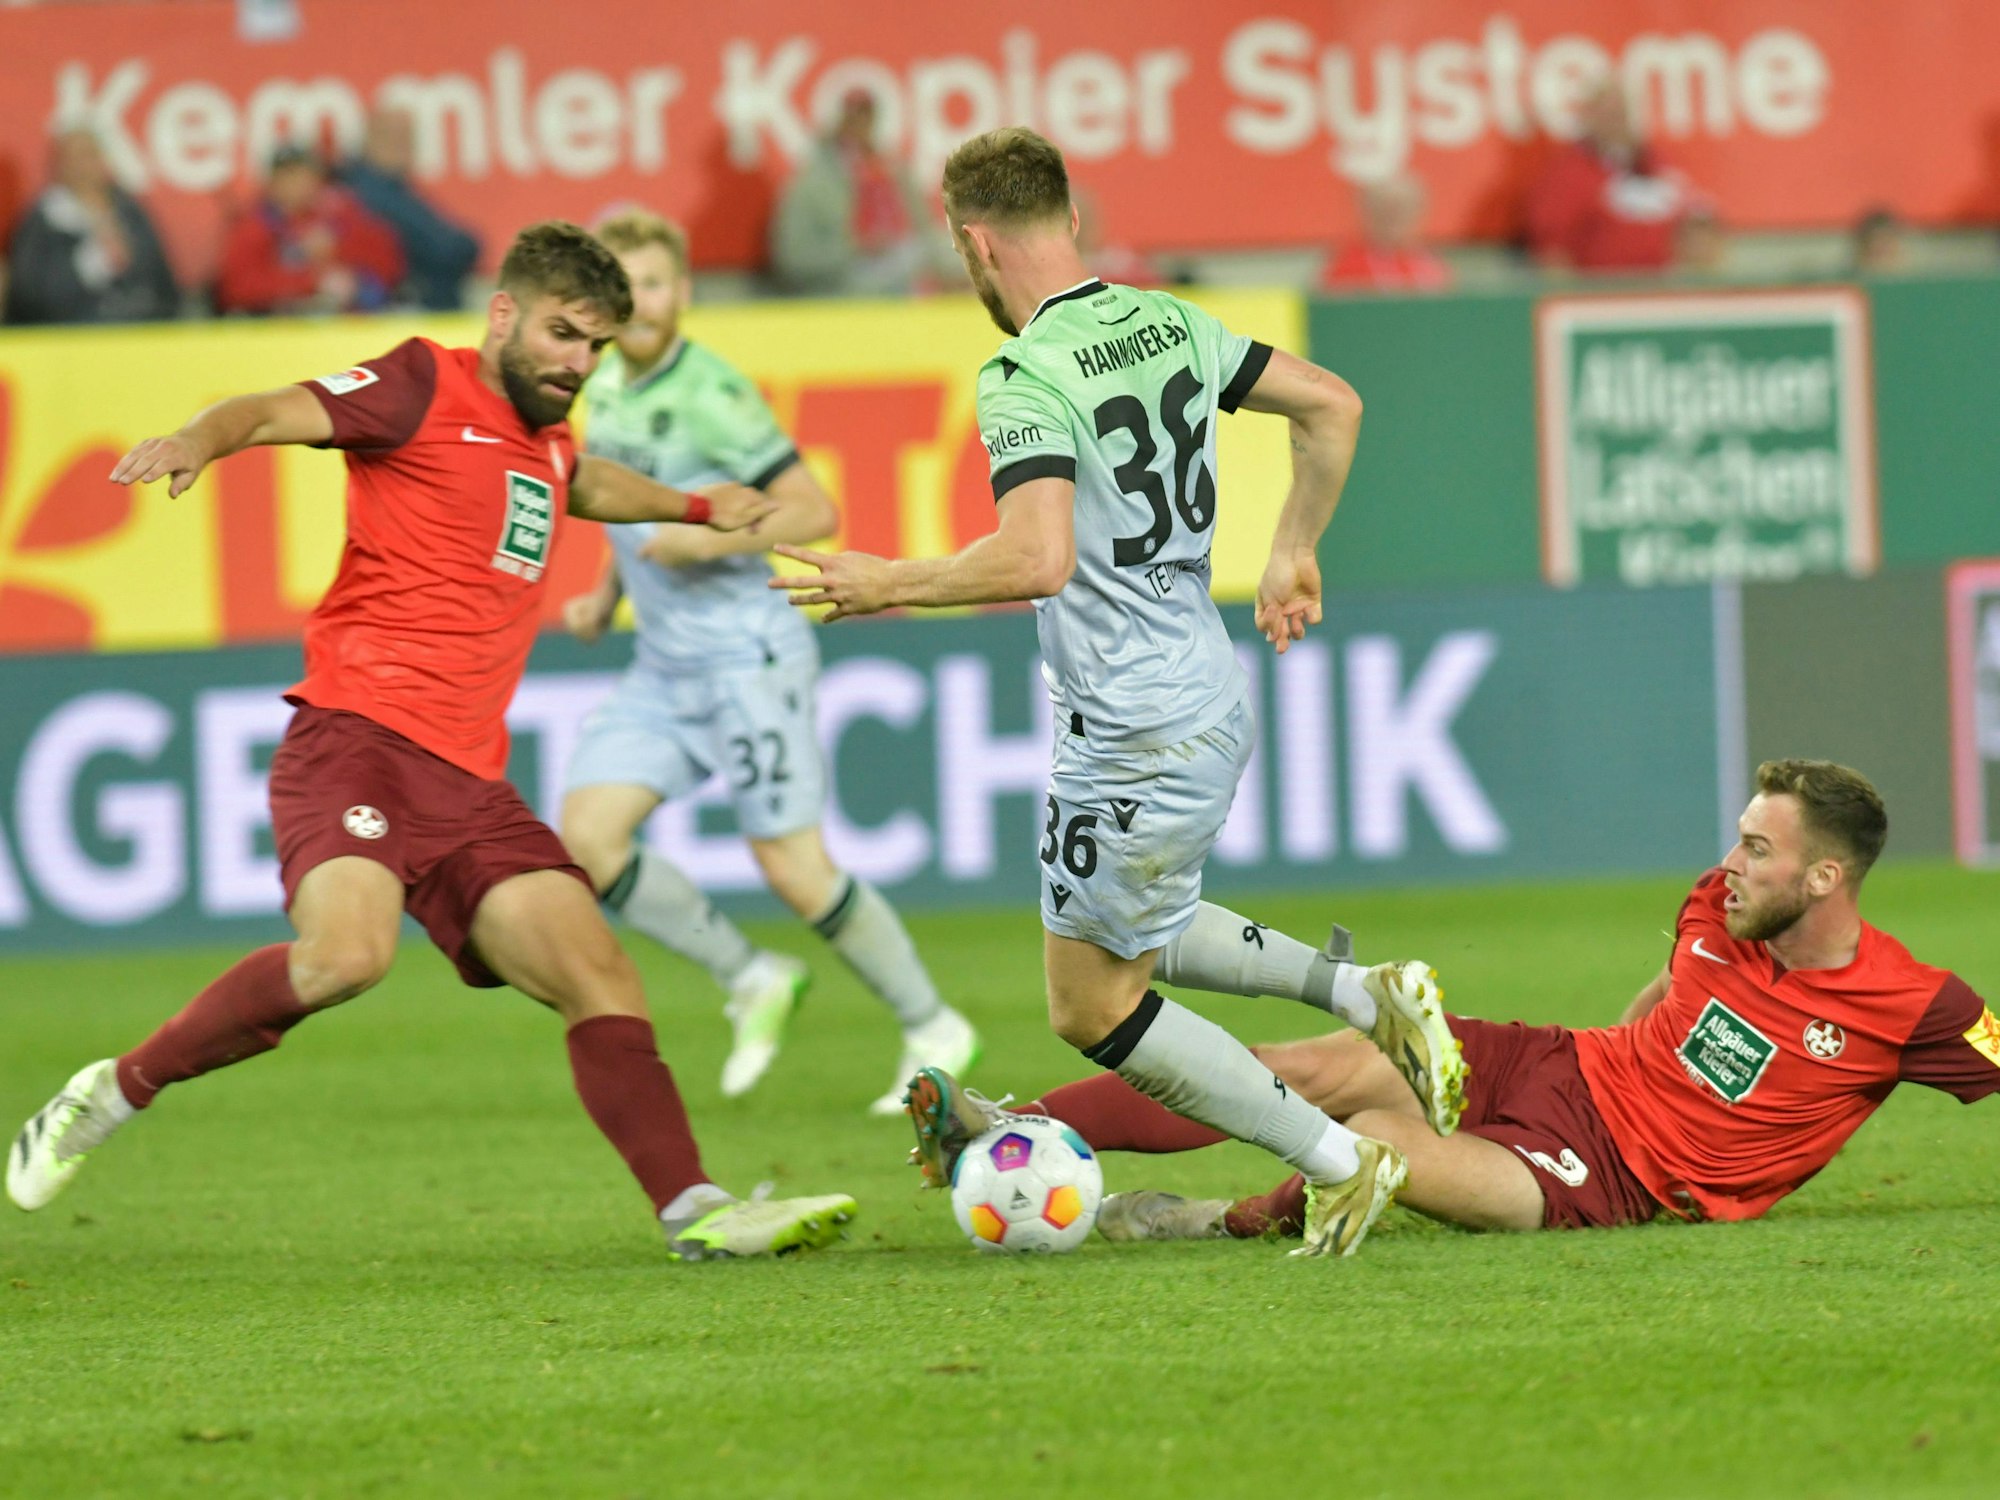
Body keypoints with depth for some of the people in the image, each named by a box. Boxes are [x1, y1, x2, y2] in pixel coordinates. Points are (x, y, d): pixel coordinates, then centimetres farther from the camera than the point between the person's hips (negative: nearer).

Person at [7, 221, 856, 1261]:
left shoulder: (544, 441, 24)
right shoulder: (427, 388, 0)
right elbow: (274, 413, -15)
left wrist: (692, 507, 57)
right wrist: (200, 441, -35)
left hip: (469, 781, 8)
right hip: (357, 737, -8)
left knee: (599, 976, -3)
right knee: (347, 951, -30)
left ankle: (695, 1212, -6)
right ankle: (114, 1093, -14)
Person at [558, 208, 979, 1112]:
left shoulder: (712, 394, -15)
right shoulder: (606, 390, 9)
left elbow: (815, 512, -15)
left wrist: (708, 539, -25)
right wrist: (604, 598, 12)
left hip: (745, 654, -8)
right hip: (663, 666, 8)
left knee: (794, 870, -6)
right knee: (586, 835, -7)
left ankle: (932, 1029, 12)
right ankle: (751, 983, 8)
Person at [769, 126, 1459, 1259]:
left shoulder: (1027, 380, -20)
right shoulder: (1170, 325, 5)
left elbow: (1038, 560, -32)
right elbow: (1333, 406, 13)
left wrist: (894, 584, -18)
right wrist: (1294, 554, 24)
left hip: (1134, 737, -9)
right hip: (1213, 696, 9)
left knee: (1094, 1005, 7)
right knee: (1133, 933, 30)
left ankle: (1341, 1164, 7)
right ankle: (1364, 991, 16)